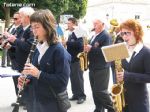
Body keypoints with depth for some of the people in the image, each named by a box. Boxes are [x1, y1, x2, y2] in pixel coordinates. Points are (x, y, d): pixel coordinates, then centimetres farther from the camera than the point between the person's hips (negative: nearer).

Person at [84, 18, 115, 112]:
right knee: (95, 91, 12)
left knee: (101, 91, -8)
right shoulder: (94, 36, 17)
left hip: (101, 68, -9)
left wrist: (91, 49, -27)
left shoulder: (106, 36, -12)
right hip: (93, 67, 9)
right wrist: (87, 48, 2)